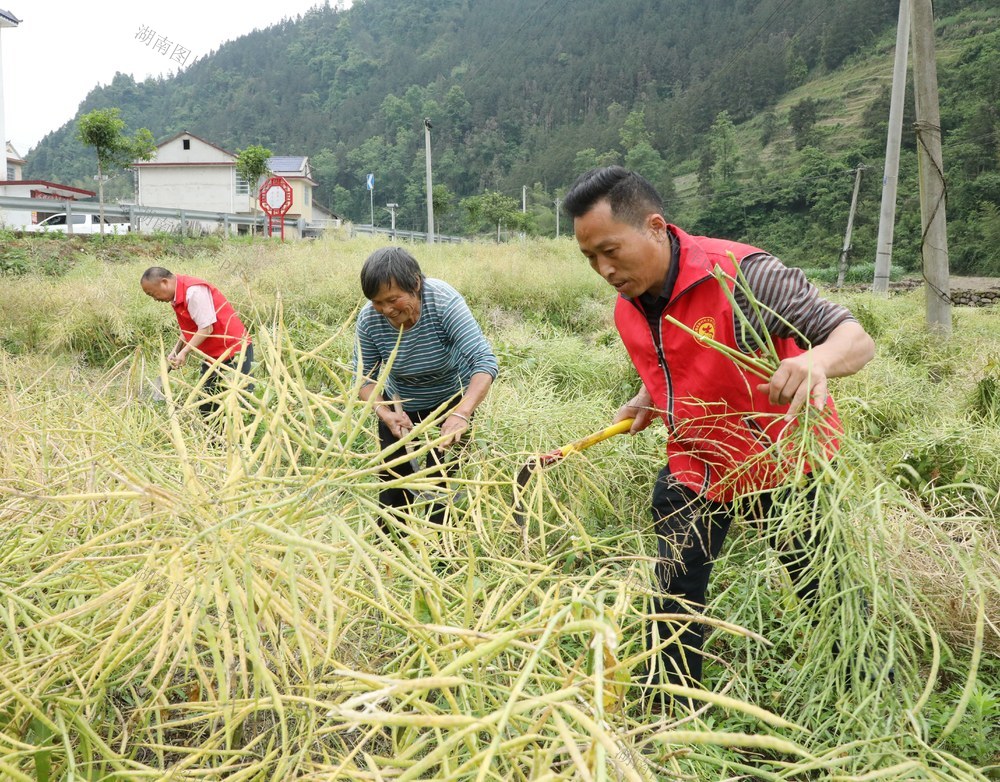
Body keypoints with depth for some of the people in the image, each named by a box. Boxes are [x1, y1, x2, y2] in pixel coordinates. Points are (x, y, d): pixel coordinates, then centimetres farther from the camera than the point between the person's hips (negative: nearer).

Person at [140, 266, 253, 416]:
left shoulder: (194, 291, -20)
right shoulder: (177, 296, 9)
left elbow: (206, 328, -21)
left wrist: (184, 352, -15)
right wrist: (175, 351, 4)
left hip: (234, 350, -10)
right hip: (213, 355, 10)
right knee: (206, 407, 10)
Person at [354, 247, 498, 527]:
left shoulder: (444, 303, -33)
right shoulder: (369, 319, -23)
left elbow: (485, 361, -40)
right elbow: (364, 376, -12)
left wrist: (461, 415, -53)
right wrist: (384, 414, -30)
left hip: (452, 401, -3)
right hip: (400, 405, 3)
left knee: (442, 477, -5)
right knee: (393, 476, 5)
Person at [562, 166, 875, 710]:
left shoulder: (740, 276, -27)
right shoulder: (628, 307, -5)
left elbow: (856, 339, -29)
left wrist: (818, 360, -50)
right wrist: (645, 400, 0)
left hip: (781, 461, -5)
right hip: (694, 467, 6)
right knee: (674, 597, 13)